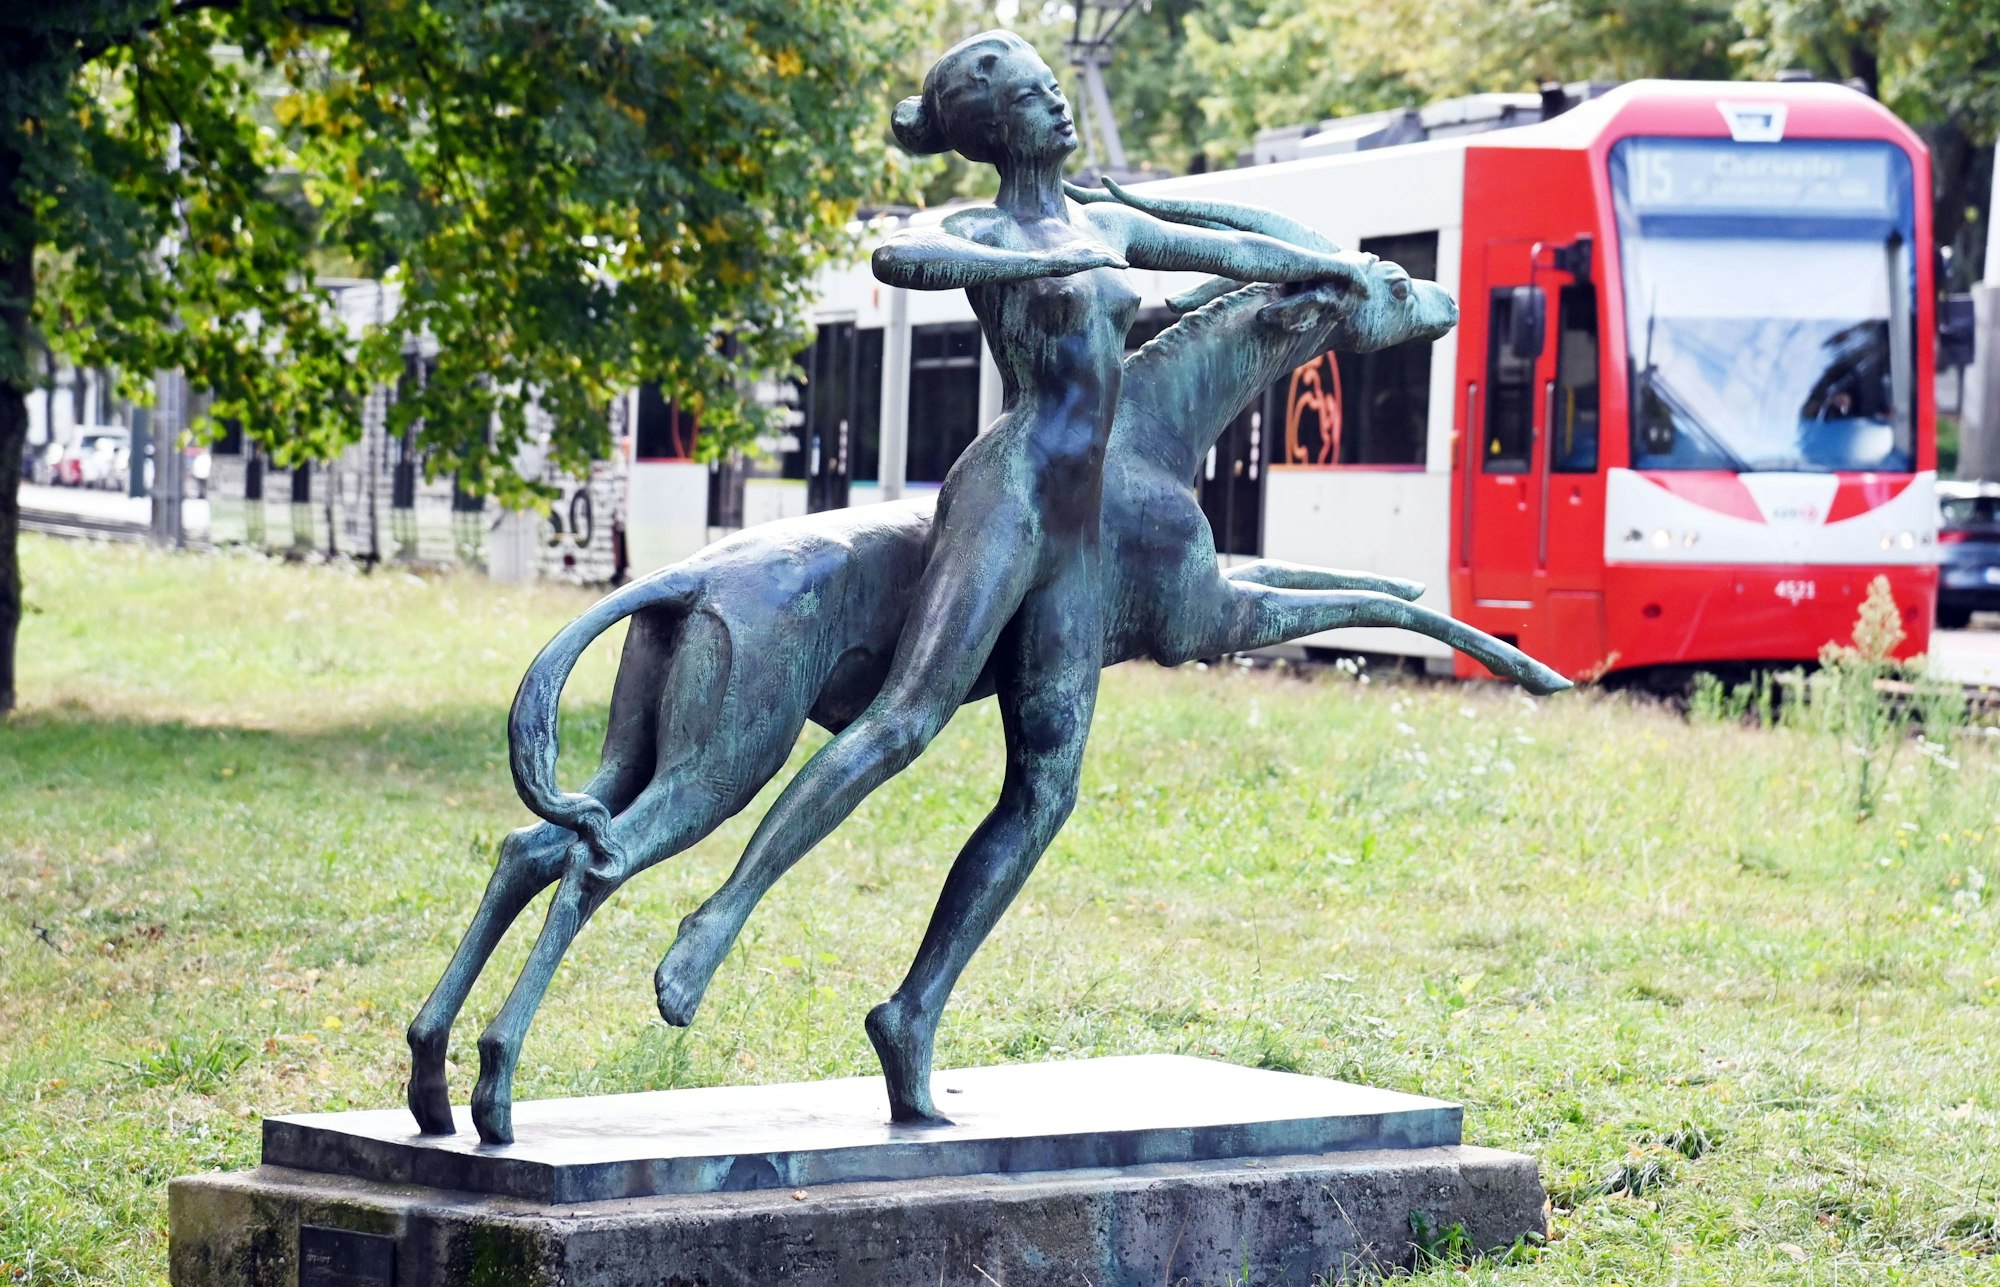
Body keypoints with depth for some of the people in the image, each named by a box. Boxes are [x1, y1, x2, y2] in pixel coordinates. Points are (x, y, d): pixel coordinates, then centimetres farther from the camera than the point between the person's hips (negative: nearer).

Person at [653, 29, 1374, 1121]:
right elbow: (896, 258, -21)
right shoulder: (981, 233, 2)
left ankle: (915, 1012, -6)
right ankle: (721, 919, -27)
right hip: (1007, 491, -7)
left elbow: (1231, 251, 39)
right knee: (909, 716, -23)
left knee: (1044, 793, -4)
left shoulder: (1106, 227, 24)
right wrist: (1045, 265, -25)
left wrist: (1342, 268, 46)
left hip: (1073, 541, 7)